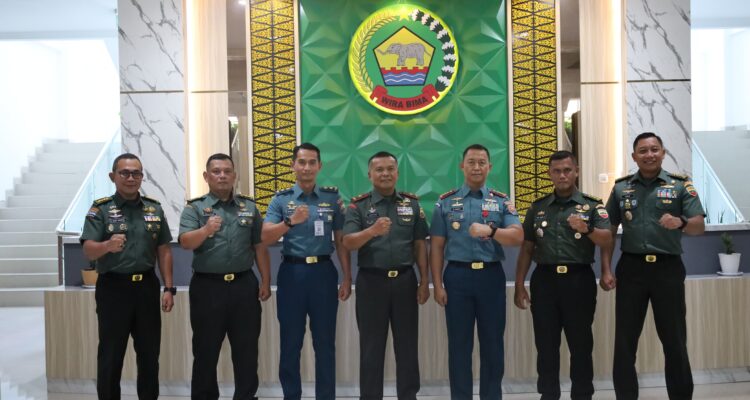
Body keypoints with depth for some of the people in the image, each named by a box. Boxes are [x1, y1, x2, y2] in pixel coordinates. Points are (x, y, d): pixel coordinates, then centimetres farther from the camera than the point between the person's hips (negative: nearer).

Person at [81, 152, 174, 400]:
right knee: (111, 355, 5)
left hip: (147, 287, 3)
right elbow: (88, 251, -13)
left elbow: (164, 251, 9)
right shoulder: (101, 209, -4)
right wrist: (107, 245, -35)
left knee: (150, 353, 11)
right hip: (113, 288, -3)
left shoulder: (154, 208, 7)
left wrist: (169, 288, 3)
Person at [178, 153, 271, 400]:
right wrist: (205, 230, -33)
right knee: (205, 350, 9)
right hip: (207, 287, -2)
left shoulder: (249, 206, 9)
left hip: (244, 285, 2)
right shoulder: (194, 207, 1)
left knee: (247, 348, 10)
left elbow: (260, 246, 10)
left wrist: (265, 281, 5)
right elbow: (185, 243, -13)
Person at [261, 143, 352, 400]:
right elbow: (266, 237, -8)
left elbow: (341, 240, 6)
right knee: (290, 342, 9)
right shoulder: (280, 199, 3)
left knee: (325, 342, 8)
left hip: (323, 272, 0)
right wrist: (291, 222, -25)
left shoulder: (333, 197, 5)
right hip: (292, 273, 0)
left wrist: (347, 278, 2)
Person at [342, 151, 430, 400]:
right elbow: (348, 243, -12)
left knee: (407, 344, 10)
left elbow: (420, 245, 8)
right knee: (371, 346, 7)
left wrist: (424, 281, 3)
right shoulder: (358, 206, -1)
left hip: (405, 280, 2)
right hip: (371, 281, -2)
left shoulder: (412, 204, 7)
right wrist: (372, 231, -31)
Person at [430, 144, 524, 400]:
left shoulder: (502, 201, 6)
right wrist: (437, 285, -2)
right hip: (458, 276, 0)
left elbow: (517, 237, -7)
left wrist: (490, 231, -25)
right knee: (459, 344, 6)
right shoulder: (446, 202, 6)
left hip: (491, 276, 1)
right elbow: (436, 247, 4)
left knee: (492, 343, 7)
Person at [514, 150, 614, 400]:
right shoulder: (538, 208, 10)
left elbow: (607, 242, -9)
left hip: (579, 280, -2)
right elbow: (526, 249, 10)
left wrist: (586, 229, -29)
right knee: (546, 345, 8)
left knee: (581, 344, 6)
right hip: (544, 280, 2)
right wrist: (519, 285, 5)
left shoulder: (592, 205, 3)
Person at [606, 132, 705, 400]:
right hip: (631, 269, 2)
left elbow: (699, 227, -6)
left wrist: (680, 223, -28)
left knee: (674, 340, 7)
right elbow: (609, 231, 10)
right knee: (625, 341, 6)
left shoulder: (681, 185, 2)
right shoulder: (621, 188, 7)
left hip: (668, 268, -1)